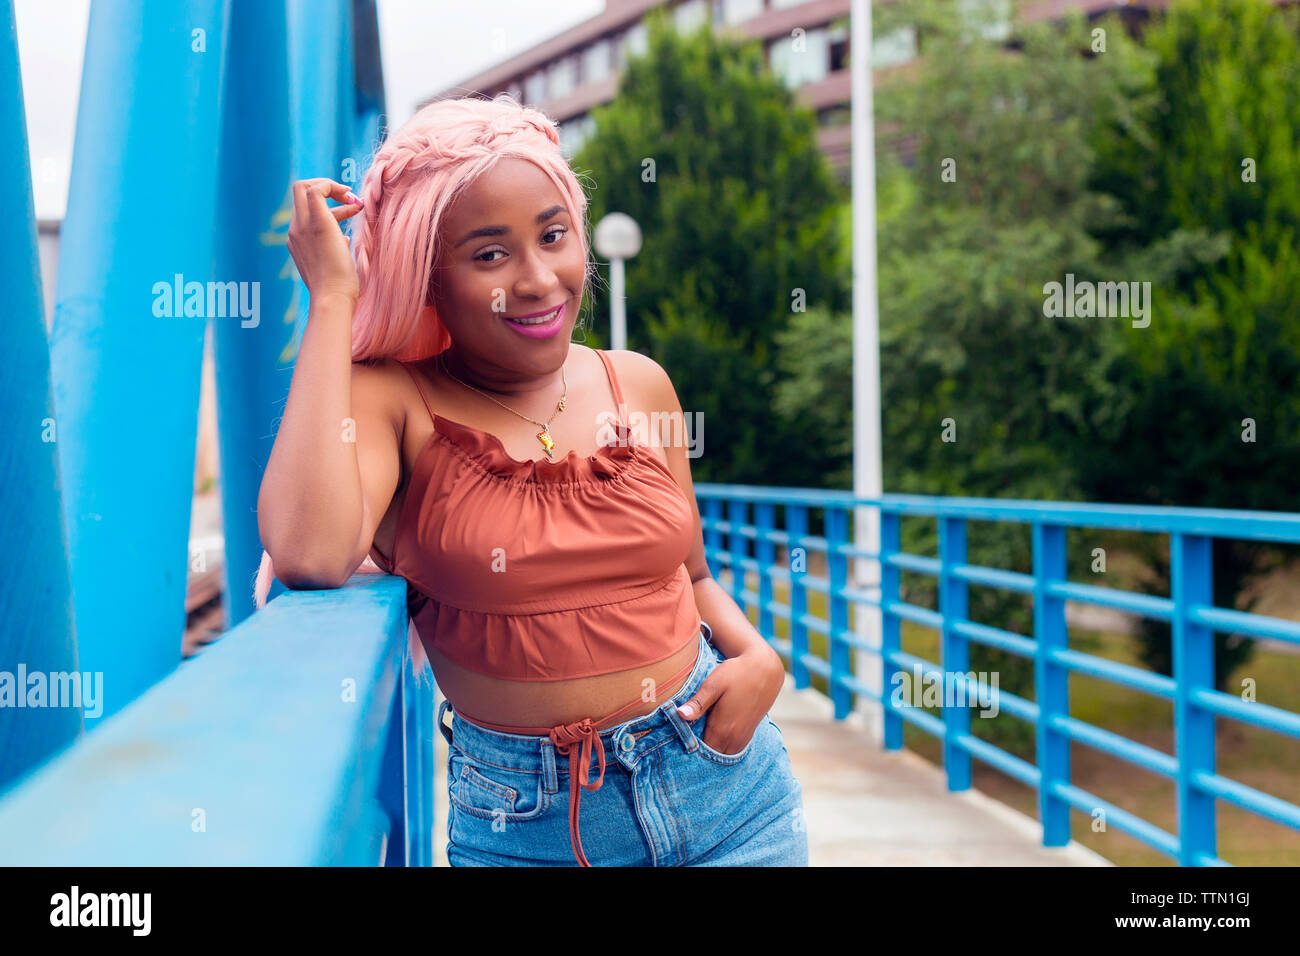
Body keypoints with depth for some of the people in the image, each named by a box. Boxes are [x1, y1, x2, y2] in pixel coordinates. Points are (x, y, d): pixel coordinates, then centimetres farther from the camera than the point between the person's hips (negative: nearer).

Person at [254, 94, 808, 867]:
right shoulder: (393, 400, -9)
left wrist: (757, 656, -9)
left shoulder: (638, 386, 2)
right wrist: (333, 300, -21)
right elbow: (310, 556, -31)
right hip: (526, 822, -3)